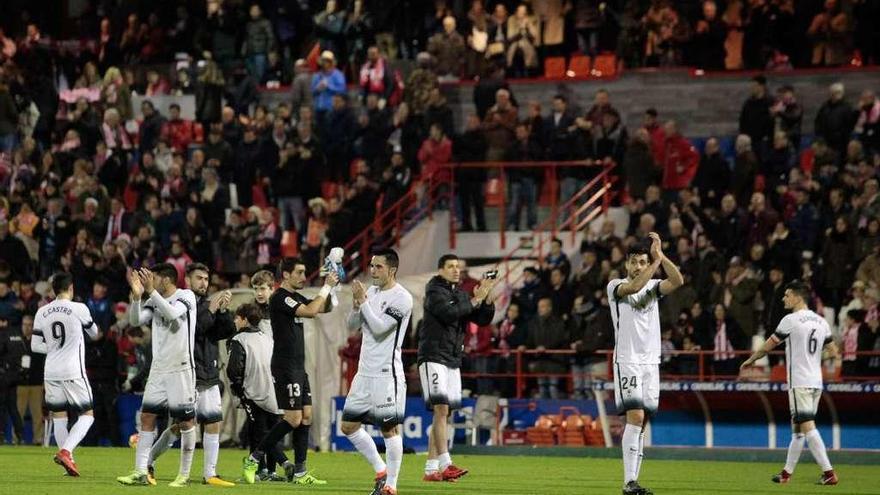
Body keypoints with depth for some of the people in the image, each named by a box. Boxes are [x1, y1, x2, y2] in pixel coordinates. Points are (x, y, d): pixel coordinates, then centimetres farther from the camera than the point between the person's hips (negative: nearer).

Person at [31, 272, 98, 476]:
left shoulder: (42, 312, 4)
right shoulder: (79, 309, -7)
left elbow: (35, 346, 6)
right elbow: (94, 334, 10)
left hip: (51, 373, 4)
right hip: (73, 373, -4)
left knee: (58, 417, 14)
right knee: (87, 415, 4)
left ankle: (68, 460, 12)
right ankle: (65, 451, -16)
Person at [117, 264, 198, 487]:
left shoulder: (186, 296, -6)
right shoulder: (155, 301, 10)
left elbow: (171, 314, -24)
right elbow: (135, 320, -2)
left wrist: (151, 291, -28)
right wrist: (137, 295, -16)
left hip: (181, 368, -6)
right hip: (158, 368, 6)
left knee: (186, 420, 0)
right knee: (147, 417, -1)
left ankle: (185, 474, 9)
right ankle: (140, 472, -2)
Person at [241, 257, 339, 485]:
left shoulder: (296, 297, 15)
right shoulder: (280, 298, -13)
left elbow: (325, 308, 20)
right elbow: (310, 311, -23)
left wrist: (331, 288, 3)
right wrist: (326, 287, -15)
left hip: (298, 367, 9)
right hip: (285, 368, -9)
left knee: (306, 416, 5)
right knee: (293, 419, -10)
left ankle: (299, 472, 7)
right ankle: (254, 459, 0)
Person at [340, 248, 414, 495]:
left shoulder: (401, 298, -10)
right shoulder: (371, 292, 13)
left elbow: (379, 327, -18)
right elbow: (352, 325, 14)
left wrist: (363, 301, -12)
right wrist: (357, 303, -3)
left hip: (387, 373, -8)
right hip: (365, 372, 8)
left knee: (389, 428, -6)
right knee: (348, 425, 9)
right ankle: (381, 471, 19)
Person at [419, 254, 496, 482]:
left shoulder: (461, 294, 16)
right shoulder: (434, 292, -6)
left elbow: (483, 320, 12)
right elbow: (449, 313, -23)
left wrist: (487, 298, -4)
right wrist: (475, 300, -16)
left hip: (453, 360, 8)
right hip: (433, 357, -8)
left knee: (443, 414, 6)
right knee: (441, 409, -18)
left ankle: (431, 468, 8)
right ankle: (445, 464, -26)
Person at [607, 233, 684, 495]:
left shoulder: (653, 286, 12)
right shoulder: (615, 286, 0)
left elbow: (678, 281, -7)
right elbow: (633, 287, -22)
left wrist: (660, 255, -16)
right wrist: (656, 261, -19)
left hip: (651, 361, 5)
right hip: (627, 360, -5)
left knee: (641, 423, 4)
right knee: (636, 416, -18)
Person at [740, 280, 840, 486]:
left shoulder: (791, 320, -9)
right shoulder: (821, 321, 11)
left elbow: (768, 346, 0)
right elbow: (834, 353, 16)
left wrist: (750, 360, 15)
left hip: (799, 382, -8)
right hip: (816, 382, 8)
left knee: (807, 426, -11)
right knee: (797, 429, 14)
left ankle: (828, 472, -20)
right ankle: (787, 472, 20)